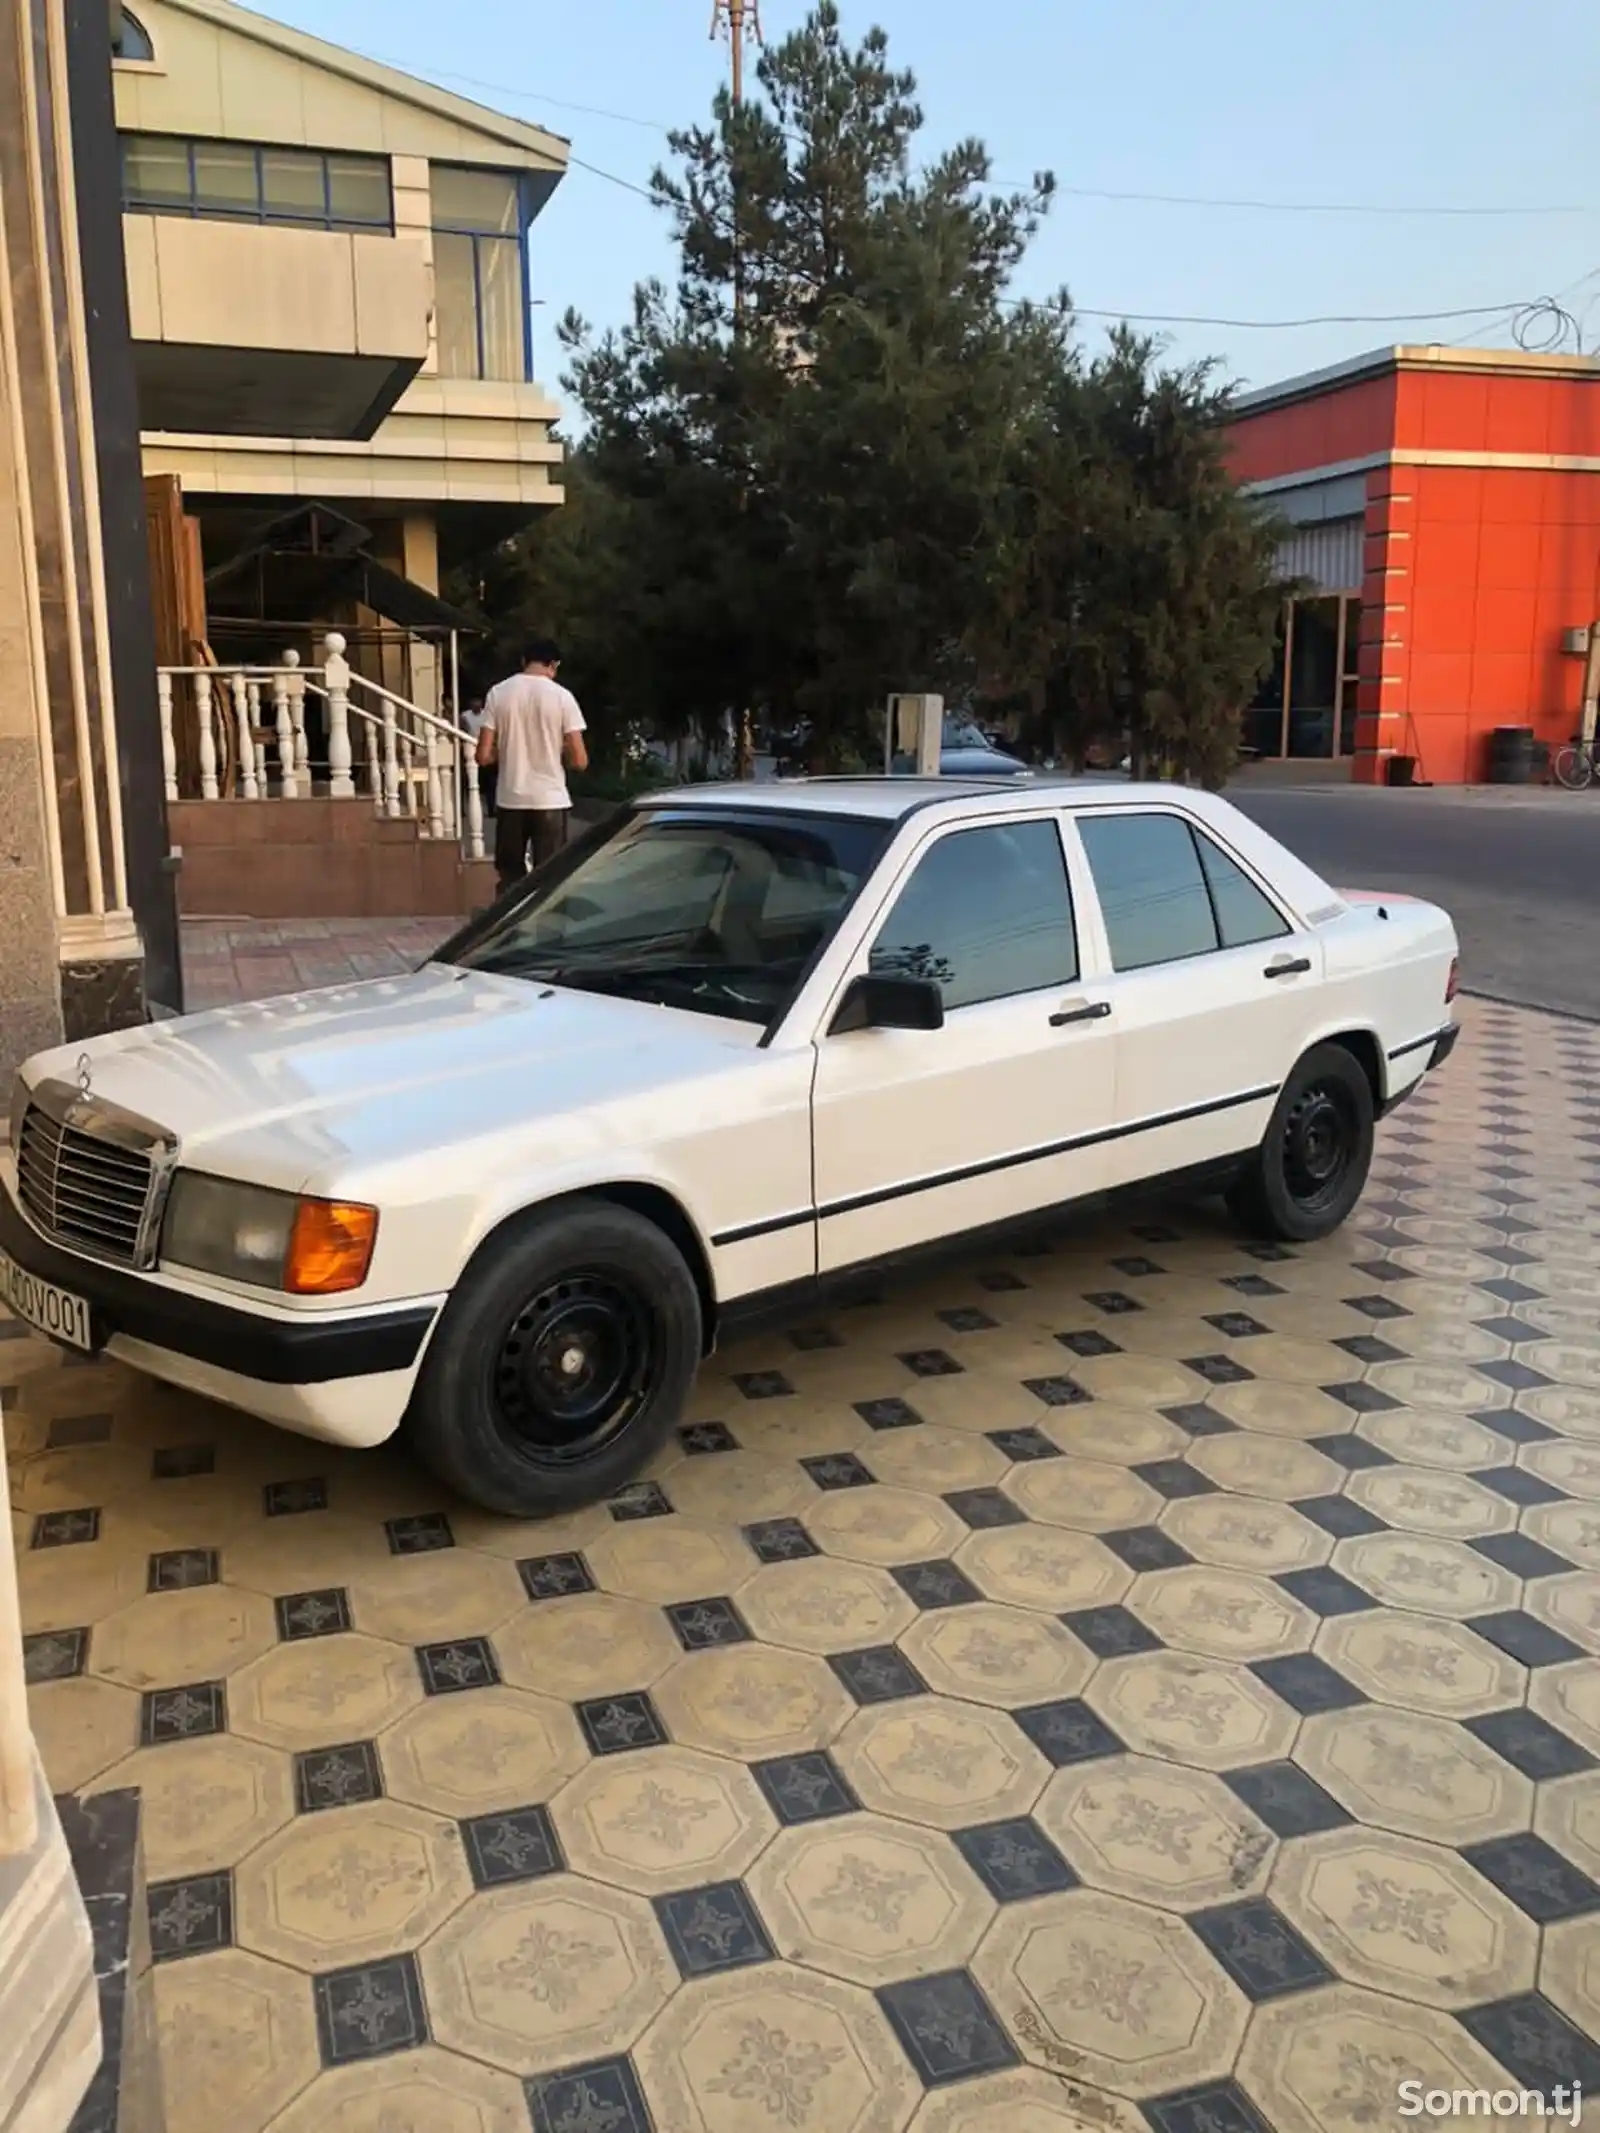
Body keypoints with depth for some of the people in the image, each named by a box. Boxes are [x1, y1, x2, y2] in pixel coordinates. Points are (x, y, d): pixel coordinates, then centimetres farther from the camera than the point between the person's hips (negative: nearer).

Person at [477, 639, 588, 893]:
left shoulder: (498, 693, 0)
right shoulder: (562, 696, -6)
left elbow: (484, 756, -2)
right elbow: (579, 760, -8)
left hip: (510, 800, 2)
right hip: (550, 800, -2)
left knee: (510, 878, 12)